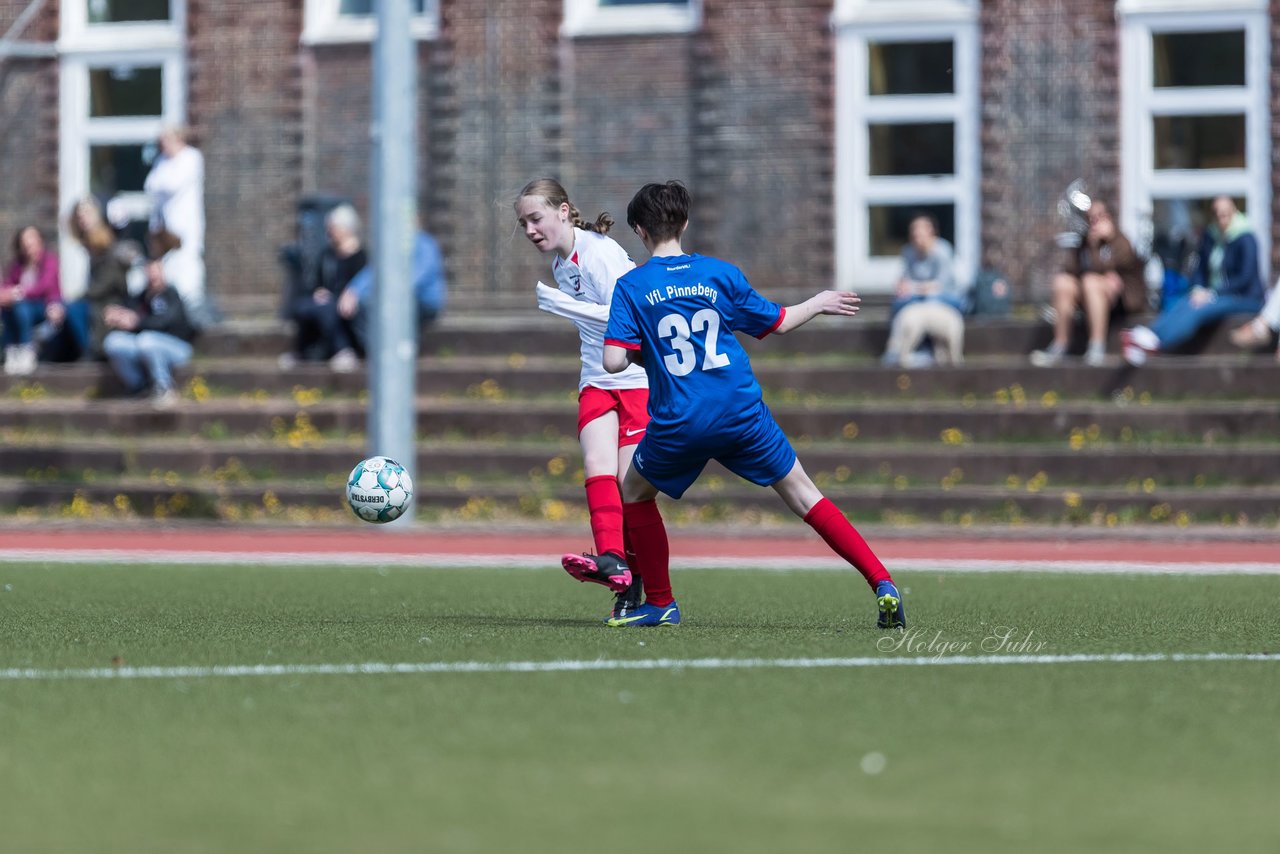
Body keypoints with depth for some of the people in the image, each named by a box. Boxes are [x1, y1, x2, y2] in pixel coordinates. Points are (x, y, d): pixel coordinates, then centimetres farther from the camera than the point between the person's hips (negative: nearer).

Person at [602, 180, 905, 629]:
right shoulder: (720, 274, 4)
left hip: (677, 425, -2)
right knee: (802, 494, 10)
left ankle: (660, 603, 22)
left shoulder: (631, 287, -2)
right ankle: (882, 584, -1)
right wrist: (819, 303, 32)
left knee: (634, 492, 24)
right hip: (742, 415, 2)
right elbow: (777, 323, 14)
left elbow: (614, 361, -10)